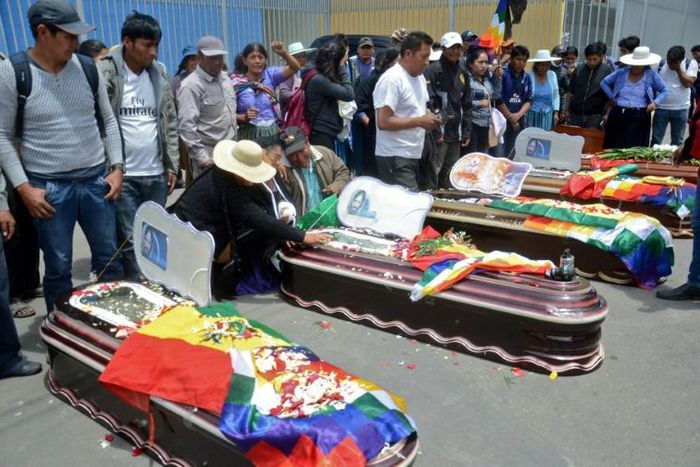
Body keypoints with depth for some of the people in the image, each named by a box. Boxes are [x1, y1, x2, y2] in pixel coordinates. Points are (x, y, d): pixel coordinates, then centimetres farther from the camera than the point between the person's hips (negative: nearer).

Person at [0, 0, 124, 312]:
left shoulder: (88, 68, 2)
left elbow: (108, 121, 10)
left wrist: (116, 167, 3)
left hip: (96, 181, 3)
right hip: (48, 188, -3)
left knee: (109, 259, 12)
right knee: (58, 268, 7)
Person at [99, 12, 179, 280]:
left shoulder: (159, 75, 9)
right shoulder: (106, 74, -8)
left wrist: (172, 165, 9)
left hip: (156, 174, 5)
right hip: (123, 175, -5)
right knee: (130, 242, 0)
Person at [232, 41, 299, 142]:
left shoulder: (270, 75, 5)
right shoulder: (236, 84, -3)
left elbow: (294, 67, -6)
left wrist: (283, 53, -22)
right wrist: (245, 117, -21)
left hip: (273, 132, 3)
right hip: (250, 134, -3)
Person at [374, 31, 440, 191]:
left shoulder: (420, 77, 14)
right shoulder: (391, 79, -15)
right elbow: (383, 122, -21)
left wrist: (428, 117, 3)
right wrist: (419, 121, -20)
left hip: (414, 155, 9)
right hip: (395, 158, -9)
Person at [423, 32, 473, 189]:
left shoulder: (463, 74, 16)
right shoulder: (433, 71, -7)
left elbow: (467, 106, 19)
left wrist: (467, 132, 12)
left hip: (456, 135, 7)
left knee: (450, 177, 14)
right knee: (432, 173, -8)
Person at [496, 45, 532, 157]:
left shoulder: (527, 78, 9)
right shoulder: (502, 74, -9)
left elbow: (529, 100, 9)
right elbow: (498, 100, -12)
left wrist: (519, 115, -10)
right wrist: (511, 118, -6)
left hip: (520, 121, 5)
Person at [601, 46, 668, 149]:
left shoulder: (651, 75, 2)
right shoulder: (621, 72, 6)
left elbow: (665, 91, 9)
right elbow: (604, 83, 15)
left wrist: (655, 103, -7)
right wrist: (612, 97, 7)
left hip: (639, 117, -2)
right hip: (618, 114, 2)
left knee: (634, 149, -6)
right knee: (613, 146, 3)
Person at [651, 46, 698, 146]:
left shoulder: (691, 64, -3)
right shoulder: (661, 64, -3)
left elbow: (688, 83, -12)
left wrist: (678, 69, -14)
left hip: (681, 109, 0)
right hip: (661, 107, 0)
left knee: (677, 141, 10)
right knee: (656, 139, 4)